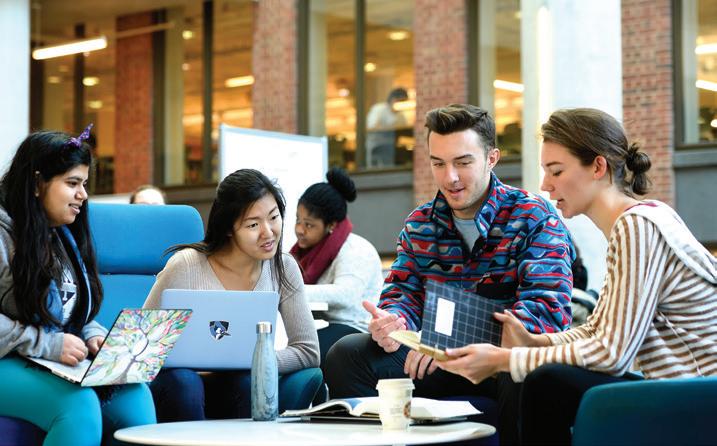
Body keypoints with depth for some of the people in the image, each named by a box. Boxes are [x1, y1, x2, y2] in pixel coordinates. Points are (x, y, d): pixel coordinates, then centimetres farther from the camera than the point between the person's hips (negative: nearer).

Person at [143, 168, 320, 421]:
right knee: (182, 381, -35)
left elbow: (309, 352, -6)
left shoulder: (283, 269, -3)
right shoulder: (186, 267, -14)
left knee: (253, 384, -32)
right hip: (180, 391, -2)